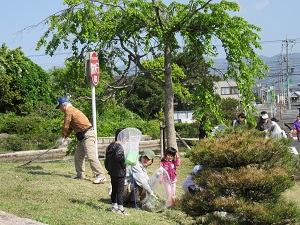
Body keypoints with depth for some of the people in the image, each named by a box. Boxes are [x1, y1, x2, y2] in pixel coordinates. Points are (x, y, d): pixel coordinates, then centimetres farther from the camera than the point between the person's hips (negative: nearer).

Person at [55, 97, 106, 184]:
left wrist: (62, 138, 10)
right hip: (83, 136, 11)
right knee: (78, 155, 15)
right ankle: (80, 174, 22)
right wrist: (63, 138, 19)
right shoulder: (73, 110, 21)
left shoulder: (69, 111, -10)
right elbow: (70, 127, 24)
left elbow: (66, 126, -6)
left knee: (91, 155, -17)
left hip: (87, 135, -11)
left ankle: (101, 176, -23)